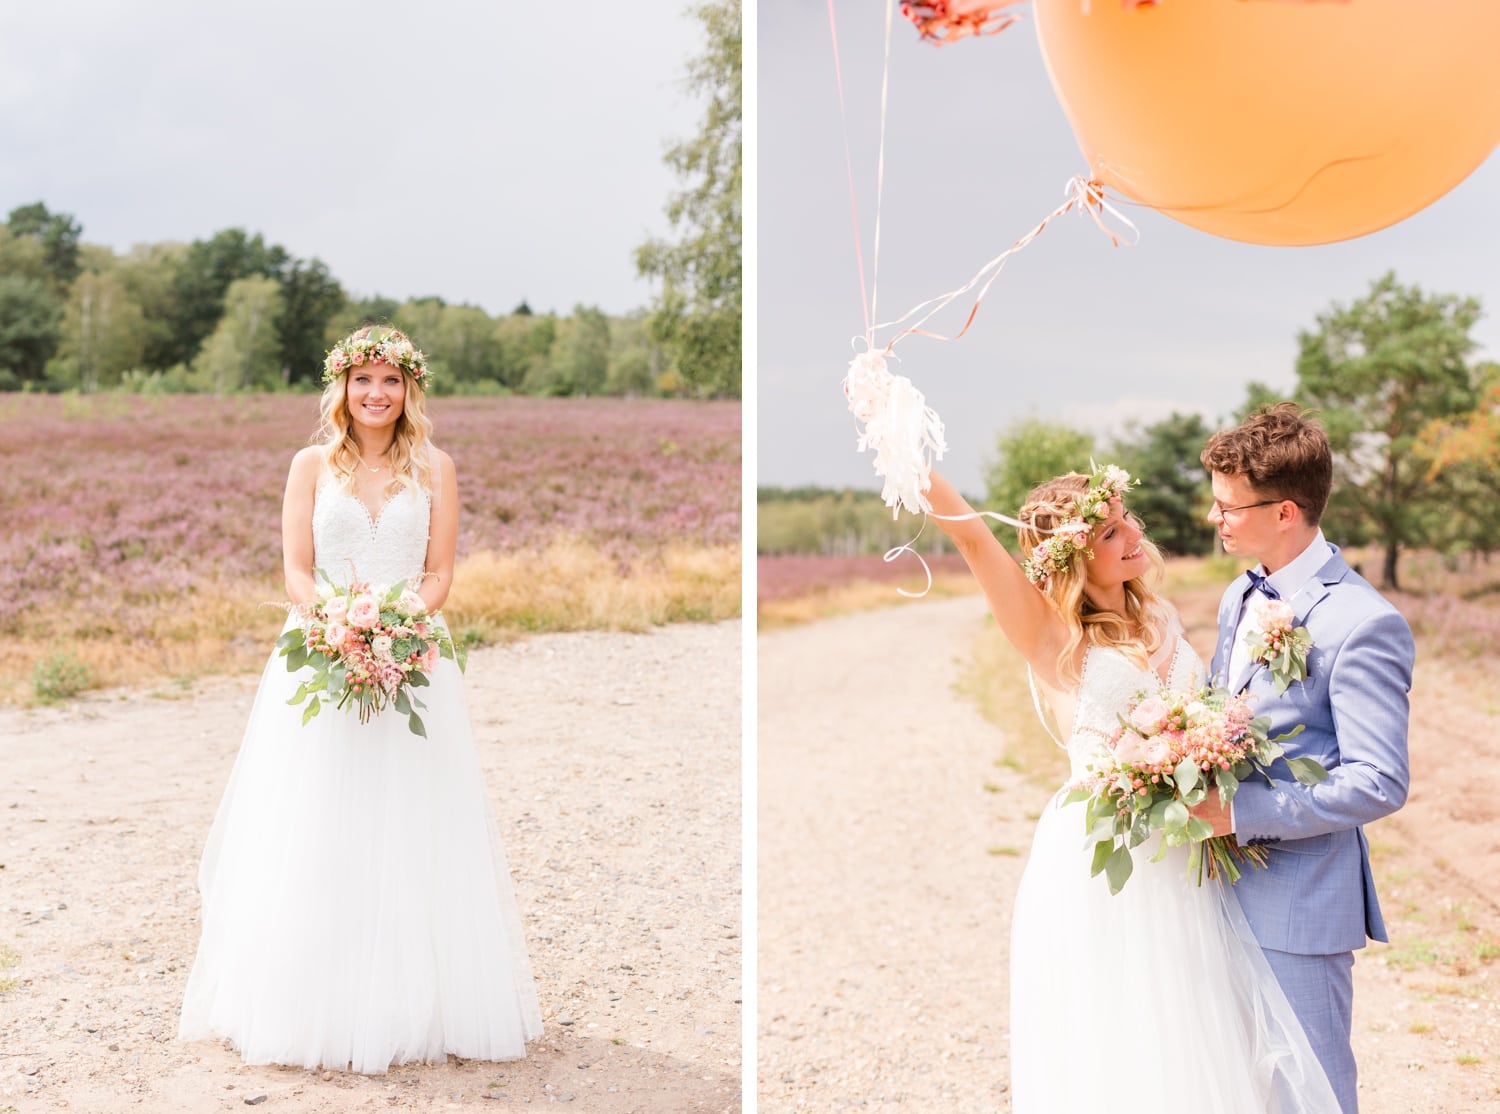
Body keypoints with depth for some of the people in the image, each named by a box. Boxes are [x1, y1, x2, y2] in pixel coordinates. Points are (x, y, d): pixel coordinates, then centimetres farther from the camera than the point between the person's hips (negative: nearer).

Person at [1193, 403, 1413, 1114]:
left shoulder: (1361, 624, -18)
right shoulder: (1241, 597, 10)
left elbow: (1379, 784, -20)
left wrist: (1241, 813, -23)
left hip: (1302, 902, -8)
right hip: (1232, 889, 8)